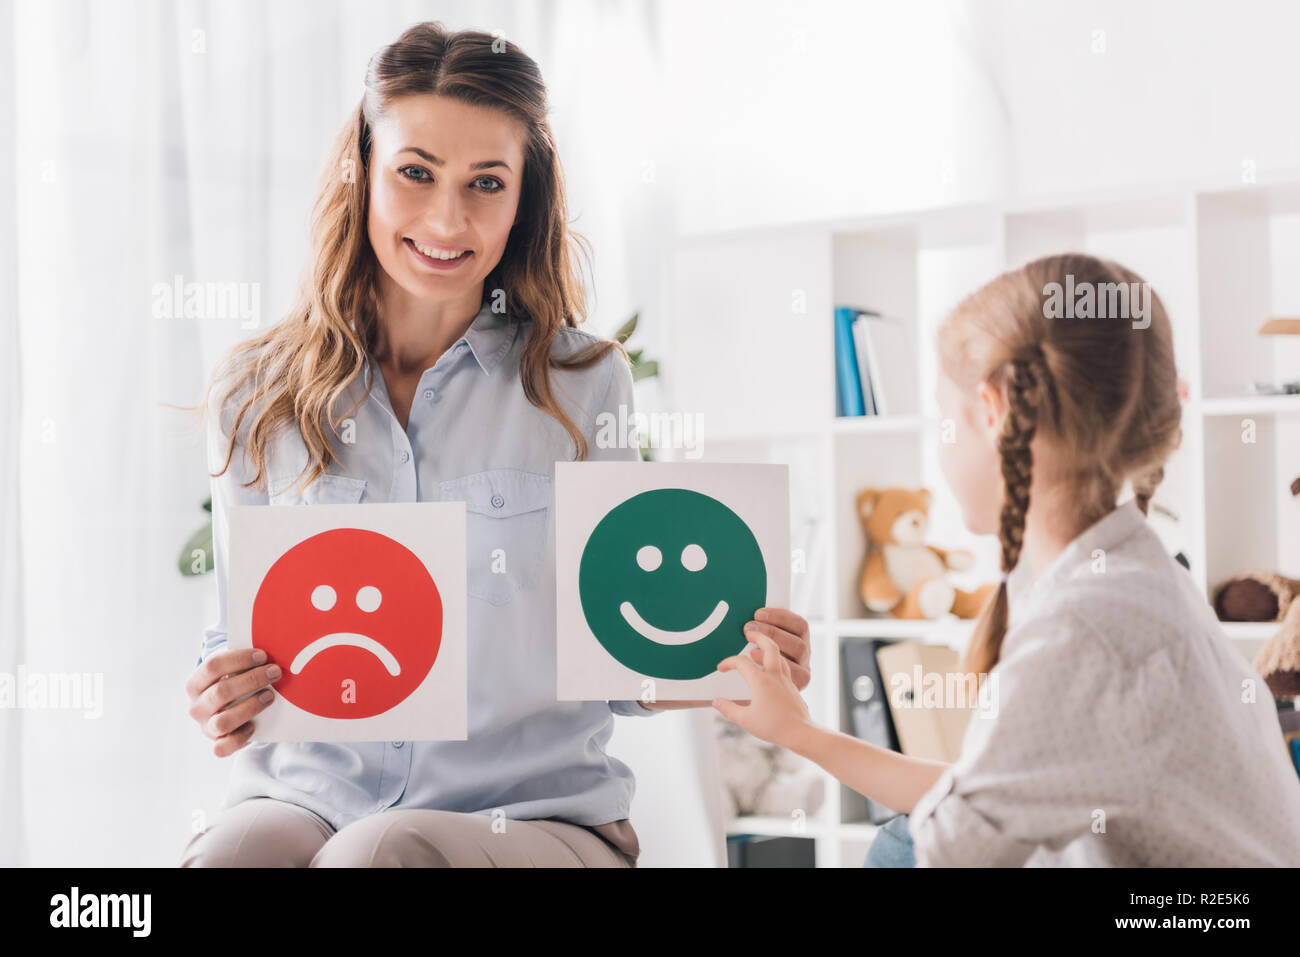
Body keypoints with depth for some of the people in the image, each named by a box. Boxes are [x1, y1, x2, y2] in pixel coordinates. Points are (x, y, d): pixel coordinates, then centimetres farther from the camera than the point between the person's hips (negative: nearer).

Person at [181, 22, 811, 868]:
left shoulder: (582, 385, 4)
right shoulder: (257, 396, 7)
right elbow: (244, 653, 12)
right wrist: (223, 701, -10)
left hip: (539, 817, -1)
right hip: (308, 799, 1)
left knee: (386, 852, -34)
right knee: (234, 854, -33)